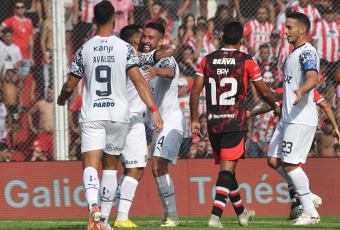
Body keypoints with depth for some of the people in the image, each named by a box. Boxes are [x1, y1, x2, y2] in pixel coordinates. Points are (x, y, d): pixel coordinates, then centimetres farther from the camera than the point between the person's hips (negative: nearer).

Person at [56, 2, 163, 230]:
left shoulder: (85, 50, 1)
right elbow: (139, 80, -14)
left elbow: (70, 86, 7)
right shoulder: (125, 48, -3)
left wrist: (62, 98, 29)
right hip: (118, 114, 1)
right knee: (111, 166, 16)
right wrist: (154, 109, -16)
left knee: (90, 166, -7)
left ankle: (94, 207, -34)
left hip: (91, 115, -1)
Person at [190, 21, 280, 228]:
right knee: (227, 170, -7)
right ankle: (215, 215, -23)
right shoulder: (247, 61, -2)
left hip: (213, 123, 4)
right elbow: (265, 92, 4)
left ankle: (241, 211, 34)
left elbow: (195, 91, 2)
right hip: (235, 124, -4)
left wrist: (195, 120, 9)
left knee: (227, 169, 17)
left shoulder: (207, 60, 6)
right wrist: (275, 107, 24)